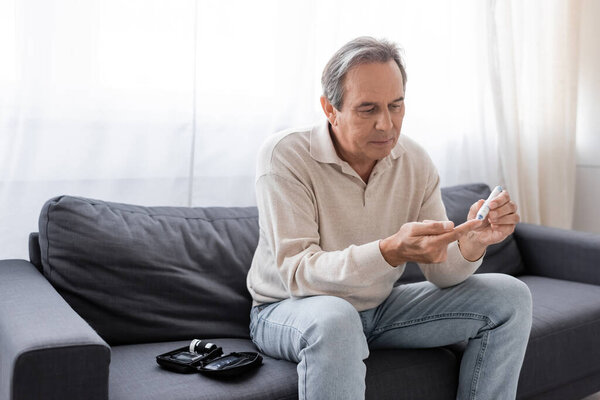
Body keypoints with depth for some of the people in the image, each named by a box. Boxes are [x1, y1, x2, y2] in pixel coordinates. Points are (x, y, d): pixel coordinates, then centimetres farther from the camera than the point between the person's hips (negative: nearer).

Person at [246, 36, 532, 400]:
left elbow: (441, 273, -4)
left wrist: (472, 242, -27)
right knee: (333, 319, -42)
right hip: (289, 311, -5)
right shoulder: (285, 155, -20)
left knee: (510, 297, -3)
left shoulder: (415, 161, -5)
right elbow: (297, 273, -28)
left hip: (379, 309, 6)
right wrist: (390, 251, -43)